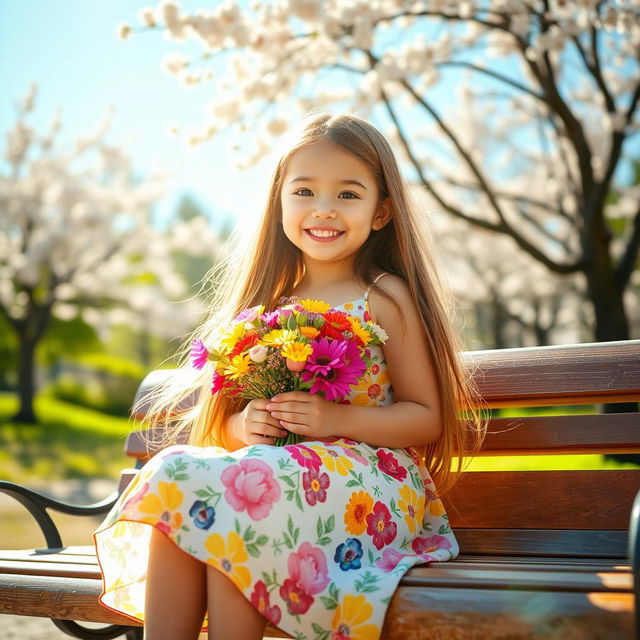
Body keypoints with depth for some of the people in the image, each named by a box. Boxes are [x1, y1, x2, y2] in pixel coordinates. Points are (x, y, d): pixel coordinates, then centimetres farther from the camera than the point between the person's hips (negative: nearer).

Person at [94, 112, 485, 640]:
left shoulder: (386, 298, 1)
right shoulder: (267, 301, 15)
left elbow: (428, 418, -1)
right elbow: (220, 418, 17)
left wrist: (336, 419, -15)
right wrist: (243, 425, -8)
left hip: (365, 482, -5)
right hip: (263, 469, 5)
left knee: (234, 488, -31)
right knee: (174, 469, -24)